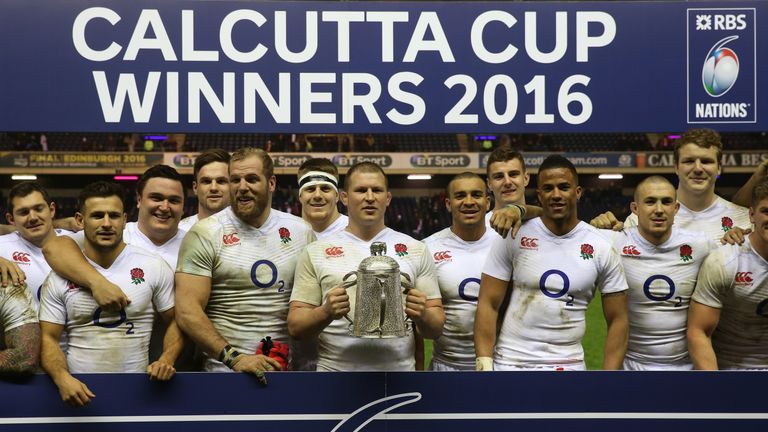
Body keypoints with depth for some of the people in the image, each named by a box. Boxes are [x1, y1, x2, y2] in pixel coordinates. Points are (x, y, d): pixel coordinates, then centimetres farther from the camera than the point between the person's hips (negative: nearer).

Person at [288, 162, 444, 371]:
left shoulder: (416, 250, 5)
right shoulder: (316, 252, 2)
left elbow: (436, 329, 4)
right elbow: (295, 326, -1)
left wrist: (424, 315, -17)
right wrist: (326, 312, -20)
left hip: (399, 369, 1)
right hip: (335, 372, -1)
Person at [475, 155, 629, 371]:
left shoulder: (602, 248, -1)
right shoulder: (514, 236, -4)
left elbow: (617, 321, 2)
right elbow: (488, 305, -3)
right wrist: (484, 363, -11)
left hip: (568, 365, 1)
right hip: (510, 361, -1)